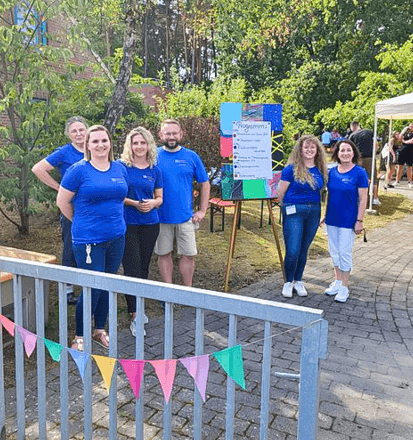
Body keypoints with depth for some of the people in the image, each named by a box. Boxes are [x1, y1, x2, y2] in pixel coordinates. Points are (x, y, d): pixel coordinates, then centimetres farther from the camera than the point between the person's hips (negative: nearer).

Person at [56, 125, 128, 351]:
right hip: (88, 240, -5)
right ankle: (79, 337, 16)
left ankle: (100, 330, 32)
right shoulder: (79, 169, -8)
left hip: (116, 237, 5)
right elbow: (62, 202, -3)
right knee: (92, 288, -3)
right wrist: (82, 223, 6)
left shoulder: (120, 169, 7)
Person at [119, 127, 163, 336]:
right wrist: (135, 203, -16)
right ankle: (134, 315, 1)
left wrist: (152, 203, -9)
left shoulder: (155, 170, 8)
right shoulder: (121, 167, -3)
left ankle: (138, 307, 28)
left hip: (150, 224, 4)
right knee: (132, 268, -6)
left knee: (144, 267, 11)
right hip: (128, 224, -4)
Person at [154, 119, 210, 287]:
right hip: (161, 216, 0)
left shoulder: (191, 156, 2)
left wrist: (202, 211, 2)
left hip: (186, 216, 1)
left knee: (188, 255, 5)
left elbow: (204, 184, 8)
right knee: (163, 254, 9)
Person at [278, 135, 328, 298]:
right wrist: (288, 208, 5)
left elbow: (319, 191, 15)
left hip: (314, 212, 4)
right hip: (294, 212, -4)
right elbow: (281, 192, -5)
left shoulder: (320, 170, 6)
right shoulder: (292, 169, -8)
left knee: (304, 249, 13)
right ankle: (288, 282, 15)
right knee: (293, 251, -6)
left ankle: (298, 281, 28)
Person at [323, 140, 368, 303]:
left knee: (345, 252, 1)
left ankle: (344, 287, 14)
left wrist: (359, 221, -12)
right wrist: (325, 215, 12)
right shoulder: (332, 172, 3)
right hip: (332, 219, 5)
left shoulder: (359, 173, -10)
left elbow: (363, 199, -10)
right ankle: (338, 281, 30)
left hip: (348, 220, -5)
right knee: (334, 251, 13)